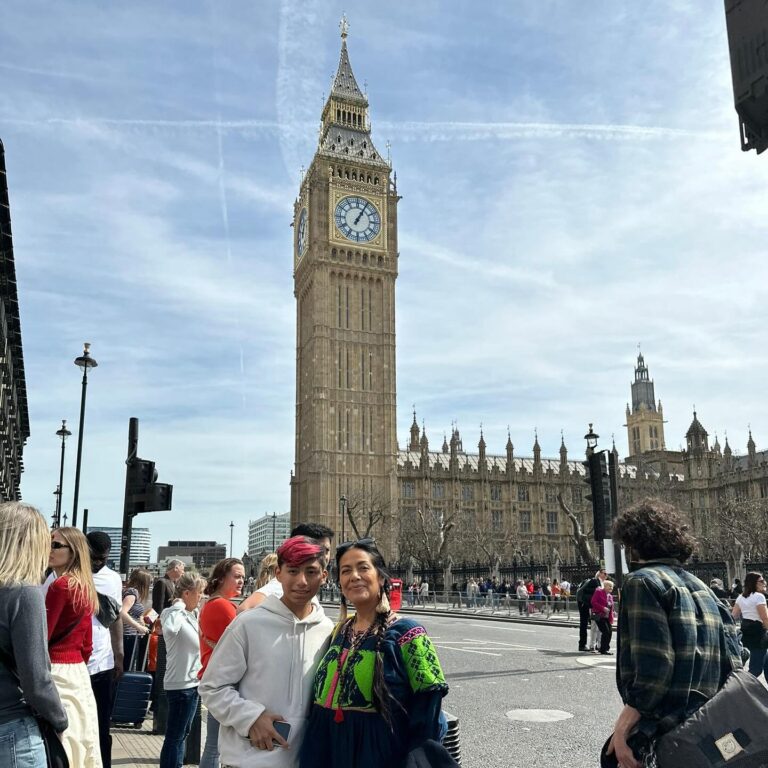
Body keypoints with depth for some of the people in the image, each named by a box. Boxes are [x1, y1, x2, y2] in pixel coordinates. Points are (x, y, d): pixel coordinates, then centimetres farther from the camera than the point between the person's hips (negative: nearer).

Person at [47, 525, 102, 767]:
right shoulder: (85, 588, 12)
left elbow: (41, 636, -16)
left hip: (57, 673, -9)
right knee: (77, 740, 15)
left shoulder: (60, 586, -14)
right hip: (78, 672, 9)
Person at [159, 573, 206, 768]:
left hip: (191, 682, 9)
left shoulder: (191, 615, 10)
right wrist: (179, 606, -28)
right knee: (174, 737, 0)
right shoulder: (173, 614, -17)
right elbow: (170, 629, -42)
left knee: (182, 734, 19)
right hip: (180, 684, -9)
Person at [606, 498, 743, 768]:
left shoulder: (642, 581, -11)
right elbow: (733, 661, 8)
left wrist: (622, 728, -16)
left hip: (664, 735, -8)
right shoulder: (701, 588, 13)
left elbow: (653, 667, -20)